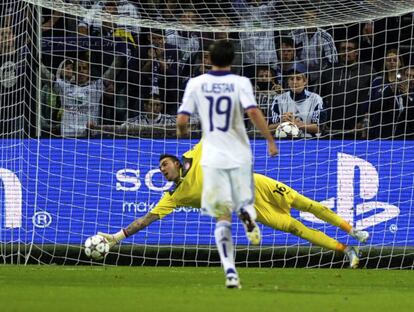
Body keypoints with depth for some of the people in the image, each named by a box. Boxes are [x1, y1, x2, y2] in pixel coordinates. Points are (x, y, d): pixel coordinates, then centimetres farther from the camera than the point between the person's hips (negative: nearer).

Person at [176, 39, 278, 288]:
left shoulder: (196, 84, 0)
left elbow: (182, 119, -2)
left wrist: (181, 131, 21)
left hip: (213, 158, 1)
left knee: (223, 218, 4)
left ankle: (230, 272, -11)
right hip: (239, 156, -1)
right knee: (244, 200, 17)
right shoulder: (240, 83, -4)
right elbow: (253, 112, -17)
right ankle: (247, 212, -23)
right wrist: (270, 140, -8)